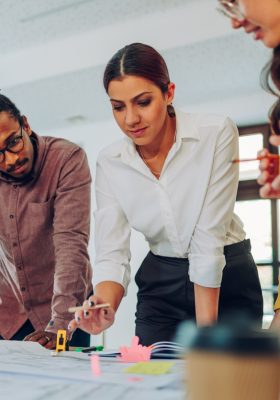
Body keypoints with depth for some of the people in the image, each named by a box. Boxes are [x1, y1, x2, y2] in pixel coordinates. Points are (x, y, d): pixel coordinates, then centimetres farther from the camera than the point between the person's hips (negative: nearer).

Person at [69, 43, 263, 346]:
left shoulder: (216, 135, -19)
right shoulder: (109, 163, -8)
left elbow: (209, 240, -22)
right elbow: (112, 253, -11)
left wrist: (206, 332, -21)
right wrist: (105, 307, -32)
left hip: (227, 280, -2)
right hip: (160, 287, 3)